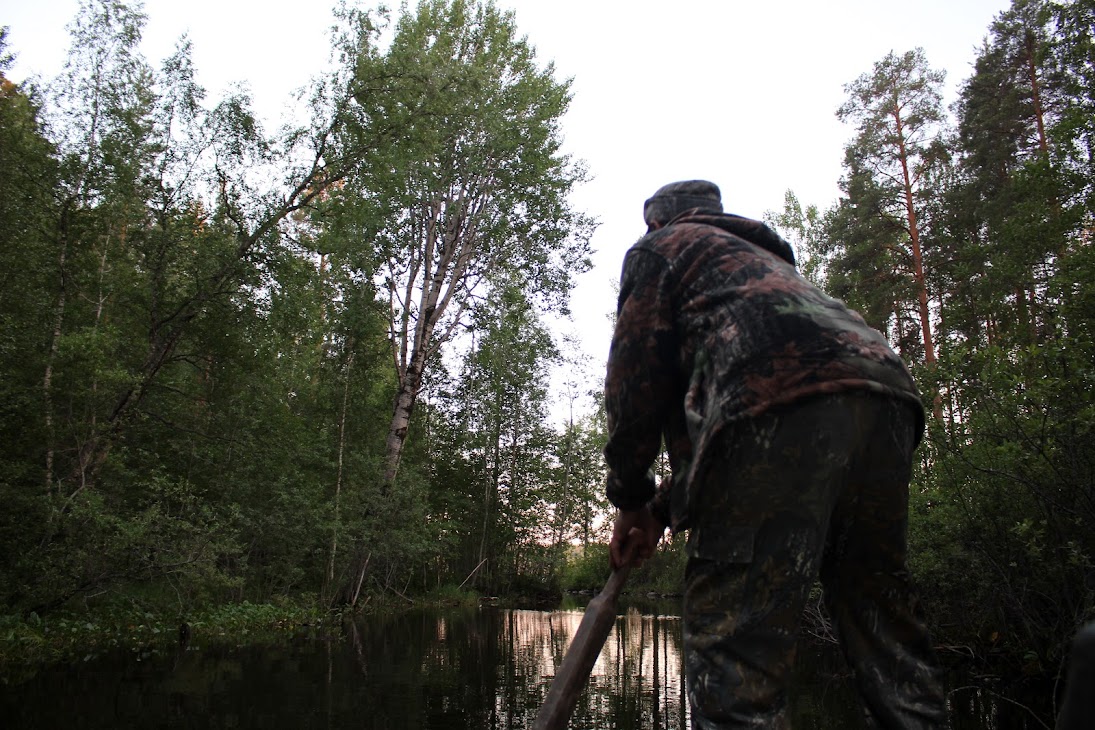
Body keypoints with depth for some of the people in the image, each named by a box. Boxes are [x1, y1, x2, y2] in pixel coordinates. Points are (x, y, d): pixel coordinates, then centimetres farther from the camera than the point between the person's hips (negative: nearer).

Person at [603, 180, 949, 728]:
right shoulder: (763, 257, 44)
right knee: (882, 619, 12)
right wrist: (663, 507, 34)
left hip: (781, 400, -8)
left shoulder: (659, 246, 24)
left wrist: (629, 497, 20)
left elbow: (637, 370, 10)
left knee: (731, 638, -9)